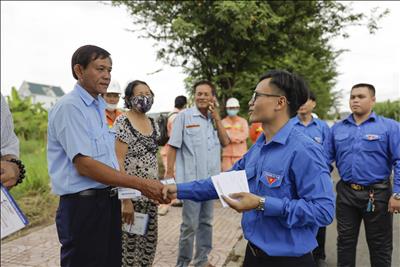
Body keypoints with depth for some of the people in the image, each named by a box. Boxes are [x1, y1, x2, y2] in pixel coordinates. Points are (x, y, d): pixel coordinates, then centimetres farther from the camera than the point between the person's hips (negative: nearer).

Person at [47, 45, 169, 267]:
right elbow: (84, 165, -21)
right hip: (82, 205, -8)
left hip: (108, 201, 8)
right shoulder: (69, 107, -13)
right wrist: (141, 184, -21)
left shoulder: (100, 107, 15)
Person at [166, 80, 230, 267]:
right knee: (190, 225, 1)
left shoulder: (214, 119, 11)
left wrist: (216, 118, -6)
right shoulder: (184, 116, -6)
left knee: (206, 222, 15)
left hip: (211, 178, 6)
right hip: (192, 180, -5)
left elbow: (225, 142, 1)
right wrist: (169, 173, -11)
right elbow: (173, 146, -7)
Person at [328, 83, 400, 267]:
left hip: (378, 194, -3)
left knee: (380, 245, 12)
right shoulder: (337, 128, 6)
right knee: (345, 241, 16)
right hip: (346, 193, 3)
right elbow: (327, 158, 8)